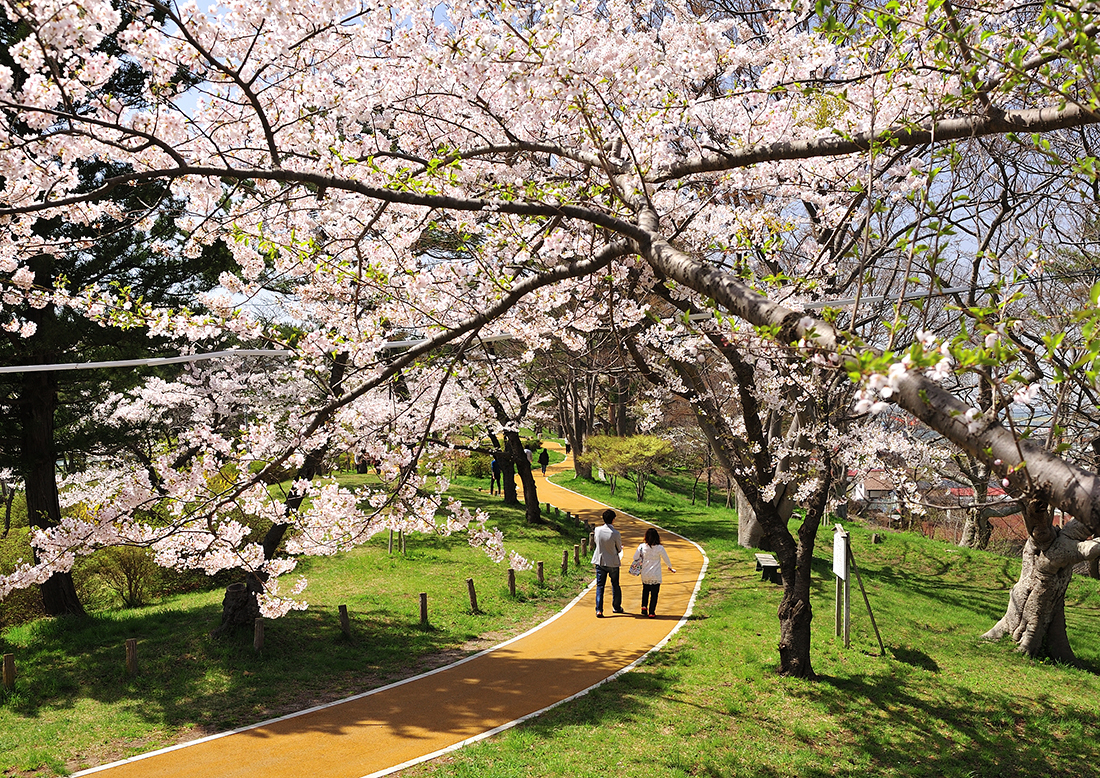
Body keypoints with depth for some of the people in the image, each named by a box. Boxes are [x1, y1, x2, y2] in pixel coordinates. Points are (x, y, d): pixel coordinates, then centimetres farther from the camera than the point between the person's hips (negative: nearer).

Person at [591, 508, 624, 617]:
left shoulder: (597, 530, -8)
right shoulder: (615, 534, -18)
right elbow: (619, 549, -6)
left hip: (600, 562, 2)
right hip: (613, 563, -2)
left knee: (600, 586, 5)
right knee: (615, 585, 17)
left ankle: (599, 610, -4)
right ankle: (617, 607, 31)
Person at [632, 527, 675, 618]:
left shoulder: (642, 547, -9)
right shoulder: (660, 548, -13)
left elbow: (635, 558, -2)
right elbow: (666, 559, 1)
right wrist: (670, 567, 20)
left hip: (645, 575, 2)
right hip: (656, 576, -2)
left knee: (645, 590, 25)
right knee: (654, 594, 8)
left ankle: (644, 606, 13)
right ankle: (651, 612, 9)